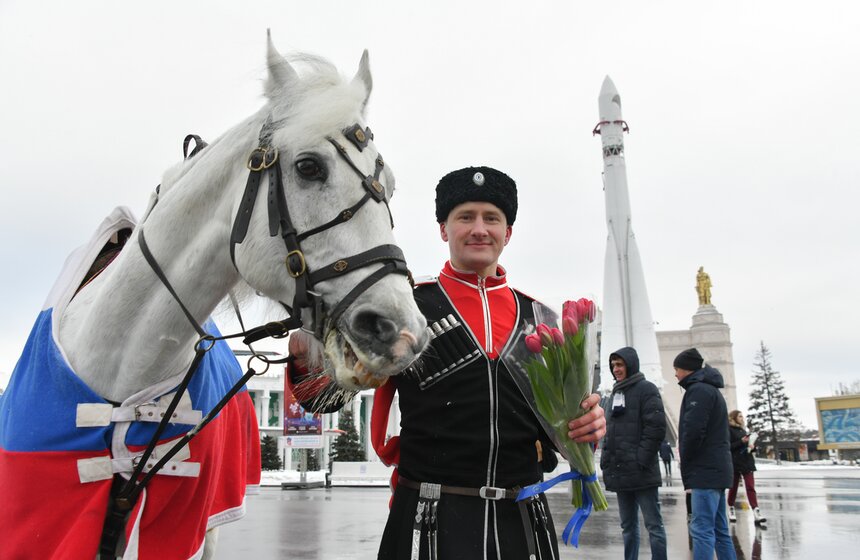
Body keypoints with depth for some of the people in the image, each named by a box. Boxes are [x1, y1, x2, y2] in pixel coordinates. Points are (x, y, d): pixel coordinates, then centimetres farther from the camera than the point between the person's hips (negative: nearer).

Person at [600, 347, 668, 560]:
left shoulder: (646, 389, -4)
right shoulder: (615, 393, 18)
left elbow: (656, 427, -13)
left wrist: (641, 459, -17)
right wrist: (606, 460, 11)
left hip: (641, 472, -7)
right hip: (620, 472, 7)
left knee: (653, 525, 0)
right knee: (628, 526, 13)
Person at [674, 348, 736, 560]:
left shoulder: (699, 390, -11)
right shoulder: (711, 389, 21)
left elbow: (693, 431, -20)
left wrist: (685, 462, -6)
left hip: (705, 470, -10)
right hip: (716, 469, 10)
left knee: (702, 530, -11)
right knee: (719, 530, 12)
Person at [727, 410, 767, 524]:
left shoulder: (743, 430, 17)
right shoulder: (728, 430, -5)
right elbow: (728, 446, -14)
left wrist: (752, 447, 2)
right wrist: (741, 442, -20)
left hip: (747, 461, 6)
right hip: (735, 463, -6)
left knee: (751, 487, -5)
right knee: (733, 487, 5)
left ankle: (756, 513, -12)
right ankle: (731, 510, 19)